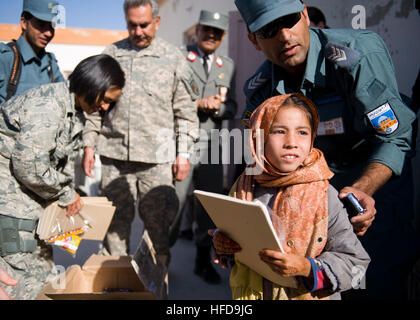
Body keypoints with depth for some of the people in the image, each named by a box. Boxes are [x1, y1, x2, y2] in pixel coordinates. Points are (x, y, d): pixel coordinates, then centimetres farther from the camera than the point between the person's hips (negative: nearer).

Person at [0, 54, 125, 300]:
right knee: (22, 269, -9)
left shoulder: (76, 114, 9)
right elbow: (29, 165, -27)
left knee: (42, 264, 14)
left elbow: (66, 162, 18)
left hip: (29, 192, 10)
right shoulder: (46, 107, -24)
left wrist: (70, 197, 9)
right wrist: (66, 195, -14)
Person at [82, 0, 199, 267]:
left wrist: (184, 154, -1)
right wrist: (89, 145, 9)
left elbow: (186, 111, 5)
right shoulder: (111, 54, 11)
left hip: (157, 157, -2)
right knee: (116, 219, 9)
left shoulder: (174, 58, 6)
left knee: (158, 220, 2)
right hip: (114, 154, 2)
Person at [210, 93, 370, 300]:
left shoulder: (324, 196, -9)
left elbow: (355, 261, -7)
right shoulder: (244, 188, 1)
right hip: (249, 293, 2)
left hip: (305, 295, -2)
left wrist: (307, 267, -19)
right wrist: (219, 245, -1)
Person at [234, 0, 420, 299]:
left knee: (380, 280, -2)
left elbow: (394, 137, -25)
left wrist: (361, 190, -43)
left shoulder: (355, 54, -27)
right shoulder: (260, 89, -10)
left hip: (378, 175, -3)